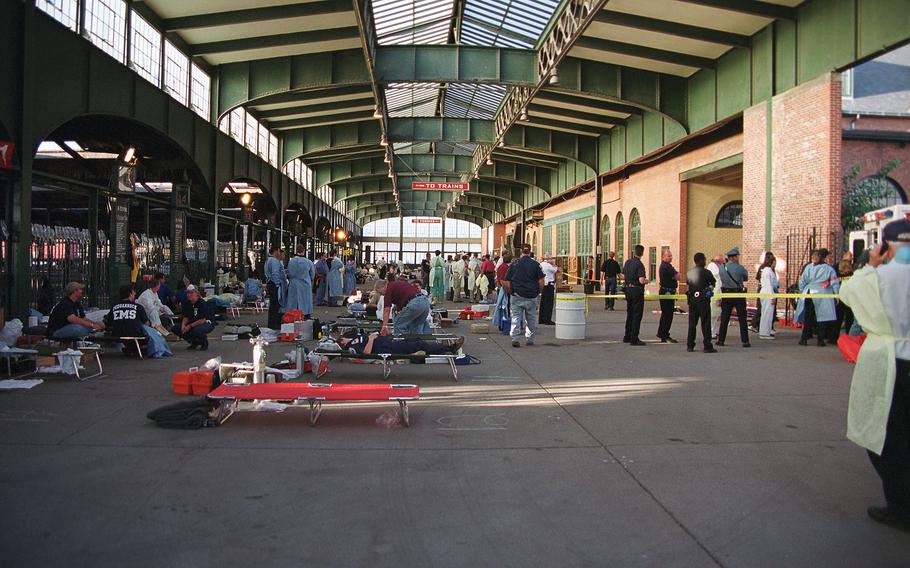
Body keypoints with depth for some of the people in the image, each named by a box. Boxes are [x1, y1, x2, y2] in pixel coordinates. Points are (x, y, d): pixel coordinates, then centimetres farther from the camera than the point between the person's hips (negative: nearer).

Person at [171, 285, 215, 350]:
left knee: (197, 330, -40)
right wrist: (183, 325, -17)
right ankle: (195, 342, 9)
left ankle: (205, 344, -5)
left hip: (207, 323, -7)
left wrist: (190, 326, -26)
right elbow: (185, 317, 4)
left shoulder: (202, 303, -21)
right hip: (193, 323, 7)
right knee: (175, 328, -6)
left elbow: (203, 320, -25)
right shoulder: (186, 304, 0)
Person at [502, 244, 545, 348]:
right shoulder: (535, 264, -2)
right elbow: (541, 281, -6)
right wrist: (538, 292, 8)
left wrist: (509, 293, 13)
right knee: (531, 318, 12)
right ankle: (529, 339, 17)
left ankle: (515, 339, -3)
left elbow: (506, 282, 0)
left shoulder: (513, 264, 1)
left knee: (516, 317, 5)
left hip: (516, 296, 0)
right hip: (531, 297, 0)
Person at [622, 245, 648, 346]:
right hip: (637, 291, -7)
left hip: (628, 289, 7)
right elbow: (641, 281, -24)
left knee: (630, 314, 17)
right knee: (637, 315, -2)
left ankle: (627, 337, 23)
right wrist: (646, 280, -4)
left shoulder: (628, 262, 5)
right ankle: (634, 339, -2)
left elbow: (623, 277, 11)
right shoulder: (639, 264, -17)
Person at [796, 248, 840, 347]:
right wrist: (837, 294, 5)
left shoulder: (808, 267, 2)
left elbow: (802, 280, 5)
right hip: (822, 296, -2)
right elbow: (835, 283, -3)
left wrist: (802, 291, 16)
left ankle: (804, 338, 11)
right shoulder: (829, 269, -3)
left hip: (808, 294, 2)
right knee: (822, 317, 3)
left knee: (807, 317, 9)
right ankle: (820, 339, 2)